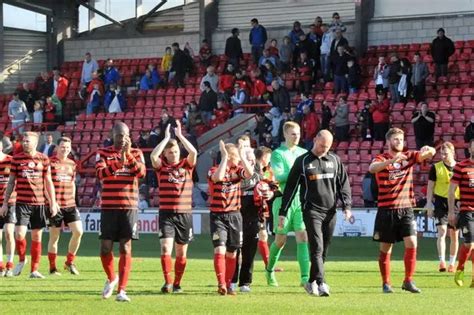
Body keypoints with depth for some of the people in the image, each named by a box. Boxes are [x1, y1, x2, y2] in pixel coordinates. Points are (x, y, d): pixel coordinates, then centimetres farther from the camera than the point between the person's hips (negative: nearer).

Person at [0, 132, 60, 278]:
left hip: (39, 203, 1)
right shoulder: (17, 159, 3)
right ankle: (22, 260, 15)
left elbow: (49, 182, 8)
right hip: (22, 203, -1)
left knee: (36, 237, 4)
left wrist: (53, 203, 4)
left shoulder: (43, 159, 4)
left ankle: (34, 270, 11)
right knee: (19, 233, -13)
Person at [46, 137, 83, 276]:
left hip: (70, 205, 5)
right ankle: (52, 268, 11)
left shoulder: (72, 164, 12)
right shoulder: (50, 162, -4)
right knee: (54, 236, 1)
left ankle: (70, 262, 8)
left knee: (78, 231, -7)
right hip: (55, 205, -5)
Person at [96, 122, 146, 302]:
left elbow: (141, 173, -10)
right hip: (108, 207, 0)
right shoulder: (103, 153, 5)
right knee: (105, 248, 1)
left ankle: (121, 290, -4)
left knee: (126, 249, -5)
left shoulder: (136, 153, 8)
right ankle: (111, 278, 28)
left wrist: (129, 155, -22)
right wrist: (118, 163, -28)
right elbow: (100, 174, -13)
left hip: (129, 207, 0)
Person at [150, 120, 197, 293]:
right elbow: (153, 155, -16)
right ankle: (167, 282, -19)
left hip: (185, 214, 2)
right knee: (166, 248, -15)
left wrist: (180, 135, -10)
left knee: (181, 253, 8)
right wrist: (166, 138, -12)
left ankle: (177, 283, 18)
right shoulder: (161, 167, 3)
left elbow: (194, 152, -12)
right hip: (166, 214, -2)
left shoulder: (186, 165, 6)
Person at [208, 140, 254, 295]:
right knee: (220, 250, -17)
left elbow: (250, 173, -14)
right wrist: (225, 157, -23)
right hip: (218, 216, -4)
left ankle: (228, 285, 17)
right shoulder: (214, 170, -5)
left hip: (234, 215, 4)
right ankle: (221, 284, -21)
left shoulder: (237, 170, 6)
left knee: (231, 253, 7)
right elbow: (218, 177, -29)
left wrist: (243, 156, -11)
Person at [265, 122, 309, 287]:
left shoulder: (304, 153, 13)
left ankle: (305, 276, -13)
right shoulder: (277, 154, -2)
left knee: (303, 237, -9)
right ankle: (270, 270, 28)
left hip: (302, 200, 3)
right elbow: (279, 176, -13)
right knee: (280, 239, 5)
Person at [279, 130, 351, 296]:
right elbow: (290, 187, 4)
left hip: (330, 212, 4)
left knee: (323, 250, 7)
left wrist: (347, 206, 1)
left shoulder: (335, 160, 11)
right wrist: (283, 212, 1)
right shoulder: (302, 161, 2)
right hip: (311, 211, -4)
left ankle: (311, 282, 19)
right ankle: (321, 284, -20)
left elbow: (344, 184, 14)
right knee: (317, 248, -14)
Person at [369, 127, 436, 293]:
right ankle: (386, 283, 14)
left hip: (406, 208, 3)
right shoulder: (382, 159, -3)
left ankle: (408, 281, 0)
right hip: (386, 209, -3)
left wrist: (428, 149, -24)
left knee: (412, 244, -9)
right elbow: (372, 168, -25)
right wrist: (391, 161, -39)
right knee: (386, 248, 4)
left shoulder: (409, 156, 8)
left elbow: (430, 153, 1)